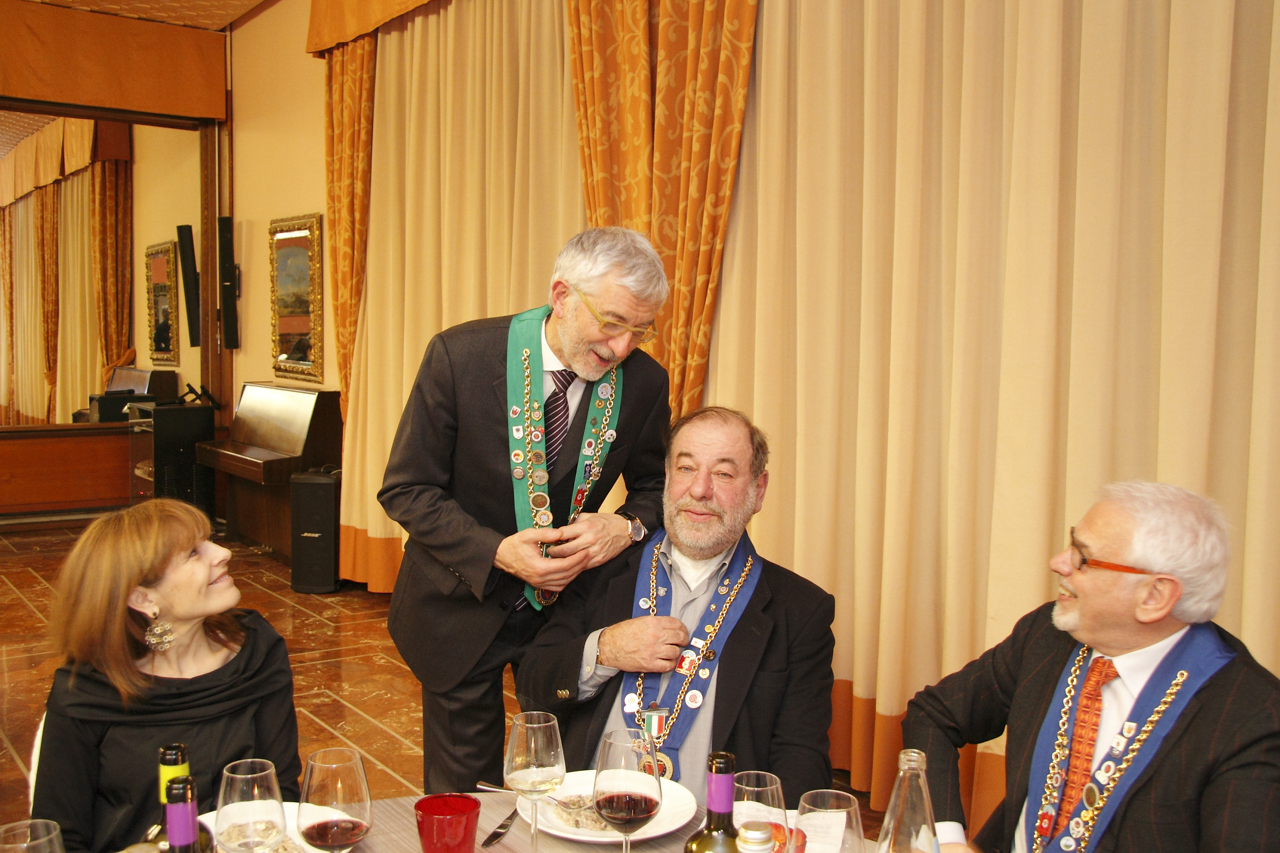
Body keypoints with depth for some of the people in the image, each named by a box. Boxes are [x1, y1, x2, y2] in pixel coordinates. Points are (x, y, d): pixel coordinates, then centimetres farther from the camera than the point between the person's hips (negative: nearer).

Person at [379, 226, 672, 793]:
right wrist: (497, 552, -27)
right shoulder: (459, 356, -19)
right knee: (461, 795, 15)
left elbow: (655, 487, 5)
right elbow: (406, 489, -13)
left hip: (570, 601, 2)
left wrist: (628, 527, -19)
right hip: (464, 607, -2)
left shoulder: (645, 382, -11)